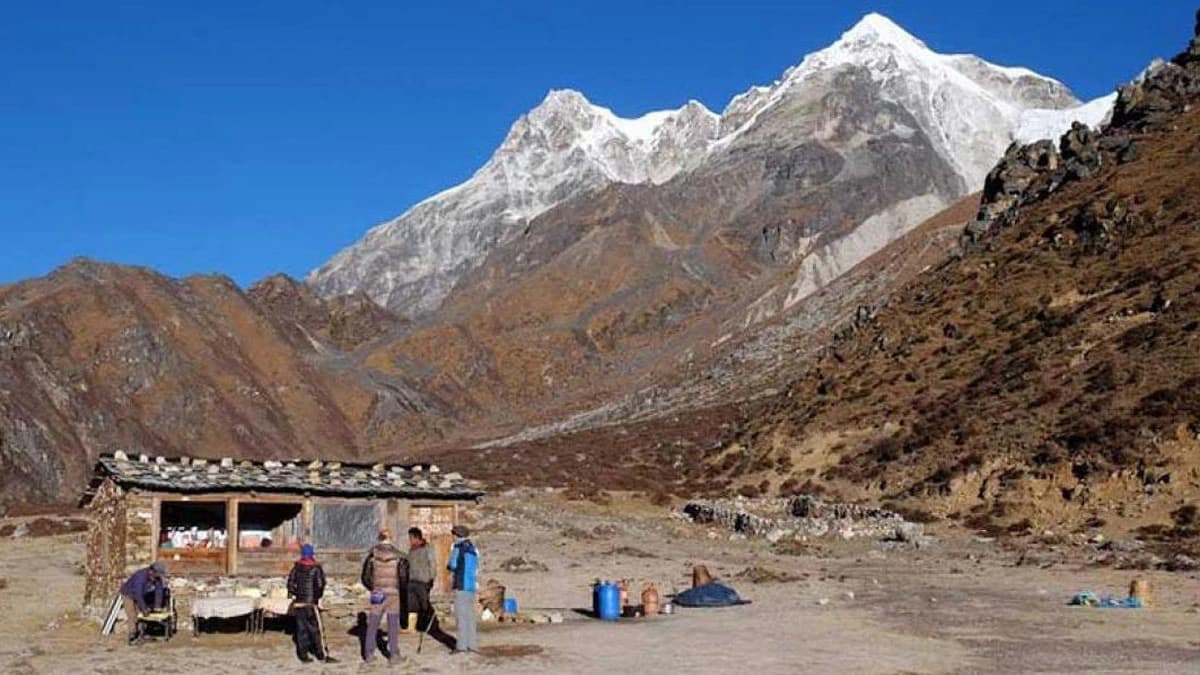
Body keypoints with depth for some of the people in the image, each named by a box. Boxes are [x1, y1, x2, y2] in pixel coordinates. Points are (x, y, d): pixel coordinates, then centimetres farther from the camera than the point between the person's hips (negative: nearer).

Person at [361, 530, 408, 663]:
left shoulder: (372, 555, -3)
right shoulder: (398, 556, -5)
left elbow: (365, 577, 0)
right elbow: (404, 577, -6)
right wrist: (401, 589, 13)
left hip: (377, 594, 1)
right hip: (393, 594, -1)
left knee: (372, 625, 10)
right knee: (393, 625, 7)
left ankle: (369, 653, 11)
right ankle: (393, 654, 6)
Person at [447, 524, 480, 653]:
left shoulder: (458, 547, -9)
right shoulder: (472, 548, 14)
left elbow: (453, 565, -11)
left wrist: (448, 564, 10)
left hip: (461, 585, -8)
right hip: (471, 585, 8)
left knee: (461, 615, -5)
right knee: (469, 615, 12)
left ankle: (462, 645, -7)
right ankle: (472, 644, 13)